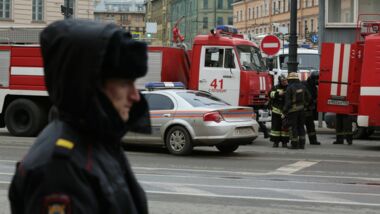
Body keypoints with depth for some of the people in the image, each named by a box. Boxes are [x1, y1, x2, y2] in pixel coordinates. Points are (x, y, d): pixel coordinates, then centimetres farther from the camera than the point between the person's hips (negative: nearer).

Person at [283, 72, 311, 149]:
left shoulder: (290, 88, -13)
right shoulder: (302, 87, 6)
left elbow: (288, 101, -16)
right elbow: (308, 98, 10)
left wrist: (285, 110, -9)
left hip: (293, 109, -6)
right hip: (301, 109, 6)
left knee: (293, 127, 0)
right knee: (301, 126, 13)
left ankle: (294, 144, -1)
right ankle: (301, 144, 15)